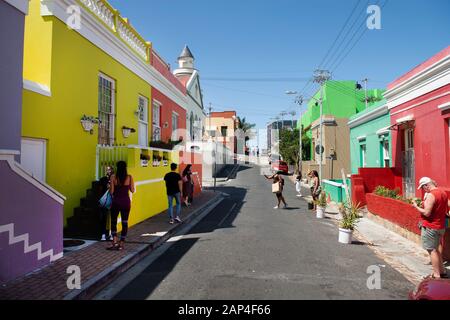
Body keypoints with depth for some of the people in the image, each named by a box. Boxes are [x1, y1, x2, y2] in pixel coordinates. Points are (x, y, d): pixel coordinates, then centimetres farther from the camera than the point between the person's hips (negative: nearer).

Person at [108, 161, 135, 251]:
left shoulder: (113, 177, -7)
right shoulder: (129, 177, -4)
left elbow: (111, 192, -7)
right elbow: (132, 190, 0)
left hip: (116, 201, -1)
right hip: (126, 202, 1)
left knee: (113, 222, 15)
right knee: (125, 222, 8)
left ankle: (115, 242, 6)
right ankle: (121, 244, 11)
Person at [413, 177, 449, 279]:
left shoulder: (431, 195, -20)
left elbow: (426, 213, -23)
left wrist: (416, 206, -8)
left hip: (430, 227, -9)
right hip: (441, 226, 9)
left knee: (432, 250, 1)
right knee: (436, 249, 22)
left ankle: (436, 275, 7)